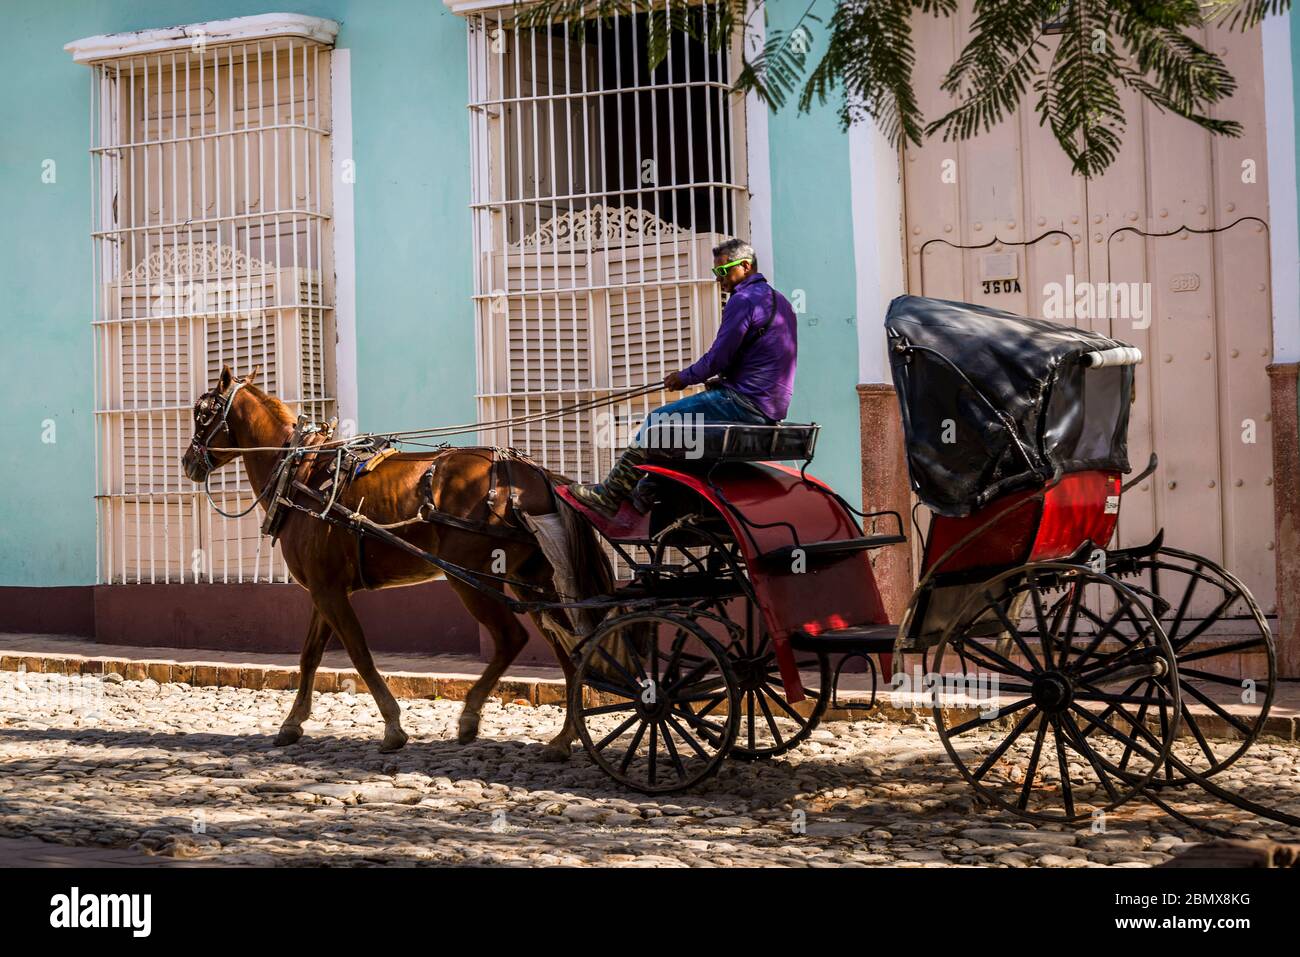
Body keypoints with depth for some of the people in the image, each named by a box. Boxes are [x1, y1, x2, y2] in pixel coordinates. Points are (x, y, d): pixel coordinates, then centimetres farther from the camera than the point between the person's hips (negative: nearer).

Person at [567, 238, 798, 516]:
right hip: (773, 406, 10)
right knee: (674, 420, 20)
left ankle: (609, 495, -4)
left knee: (659, 421, -5)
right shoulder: (779, 300, 19)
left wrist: (685, 377, 0)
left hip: (747, 403, -10)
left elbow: (719, 357, -16)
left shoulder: (743, 300, -13)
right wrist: (722, 380, 16)